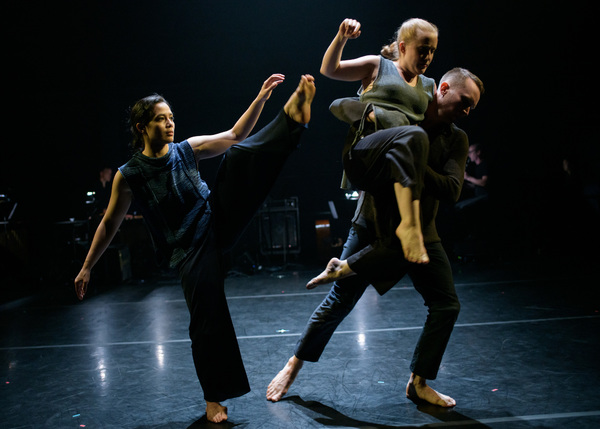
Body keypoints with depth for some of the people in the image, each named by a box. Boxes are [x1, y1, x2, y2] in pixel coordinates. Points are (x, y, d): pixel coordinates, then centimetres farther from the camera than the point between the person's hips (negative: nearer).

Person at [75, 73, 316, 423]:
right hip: (190, 250, -2)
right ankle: (215, 399, 13)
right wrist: (87, 268, 6)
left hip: (218, 222, 3)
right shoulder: (129, 176, -7)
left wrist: (262, 97, -11)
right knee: (207, 321, -5)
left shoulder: (188, 150, 0)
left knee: (239, 156, -15)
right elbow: (110, 224, 3)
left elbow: (236, 135, 0)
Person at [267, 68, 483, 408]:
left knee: (447, 305, 0)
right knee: (340, 301, -1)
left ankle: (419, 383, 16)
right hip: (376, 223, -4)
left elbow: (452, 190, -14)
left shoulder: (457, 140, 1)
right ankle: (293, 366, 18)